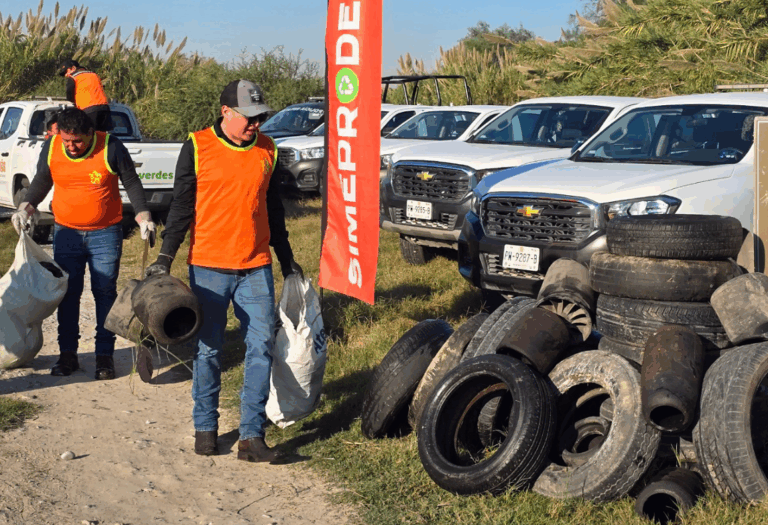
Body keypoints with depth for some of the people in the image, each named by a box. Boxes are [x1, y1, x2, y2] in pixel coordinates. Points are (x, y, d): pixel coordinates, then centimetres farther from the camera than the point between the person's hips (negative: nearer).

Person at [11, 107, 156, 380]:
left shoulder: (110, 148, -13)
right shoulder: (51, 147, -4)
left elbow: (131, 183, -3)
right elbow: (41, 181, 12)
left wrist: (143, 216, -12)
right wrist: (27, 206, -3)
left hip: (105, 234, -3)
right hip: (66, 233, 3)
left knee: (105, 293, 1)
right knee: (67, 294, 6)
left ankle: (105, 355, 10)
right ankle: (67, 354, 16)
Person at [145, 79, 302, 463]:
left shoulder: (267, 150, 9)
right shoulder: (197, 147, -2)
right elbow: (181, 205, 0)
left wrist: (287, 259, 23)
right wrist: (165, 256, -6)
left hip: (256, 268, 3)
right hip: (208, 266, -3)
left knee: (261, 347, -3)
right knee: (208, 350, 5)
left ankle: (252, 435, 3)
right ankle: (205, 428, 21)